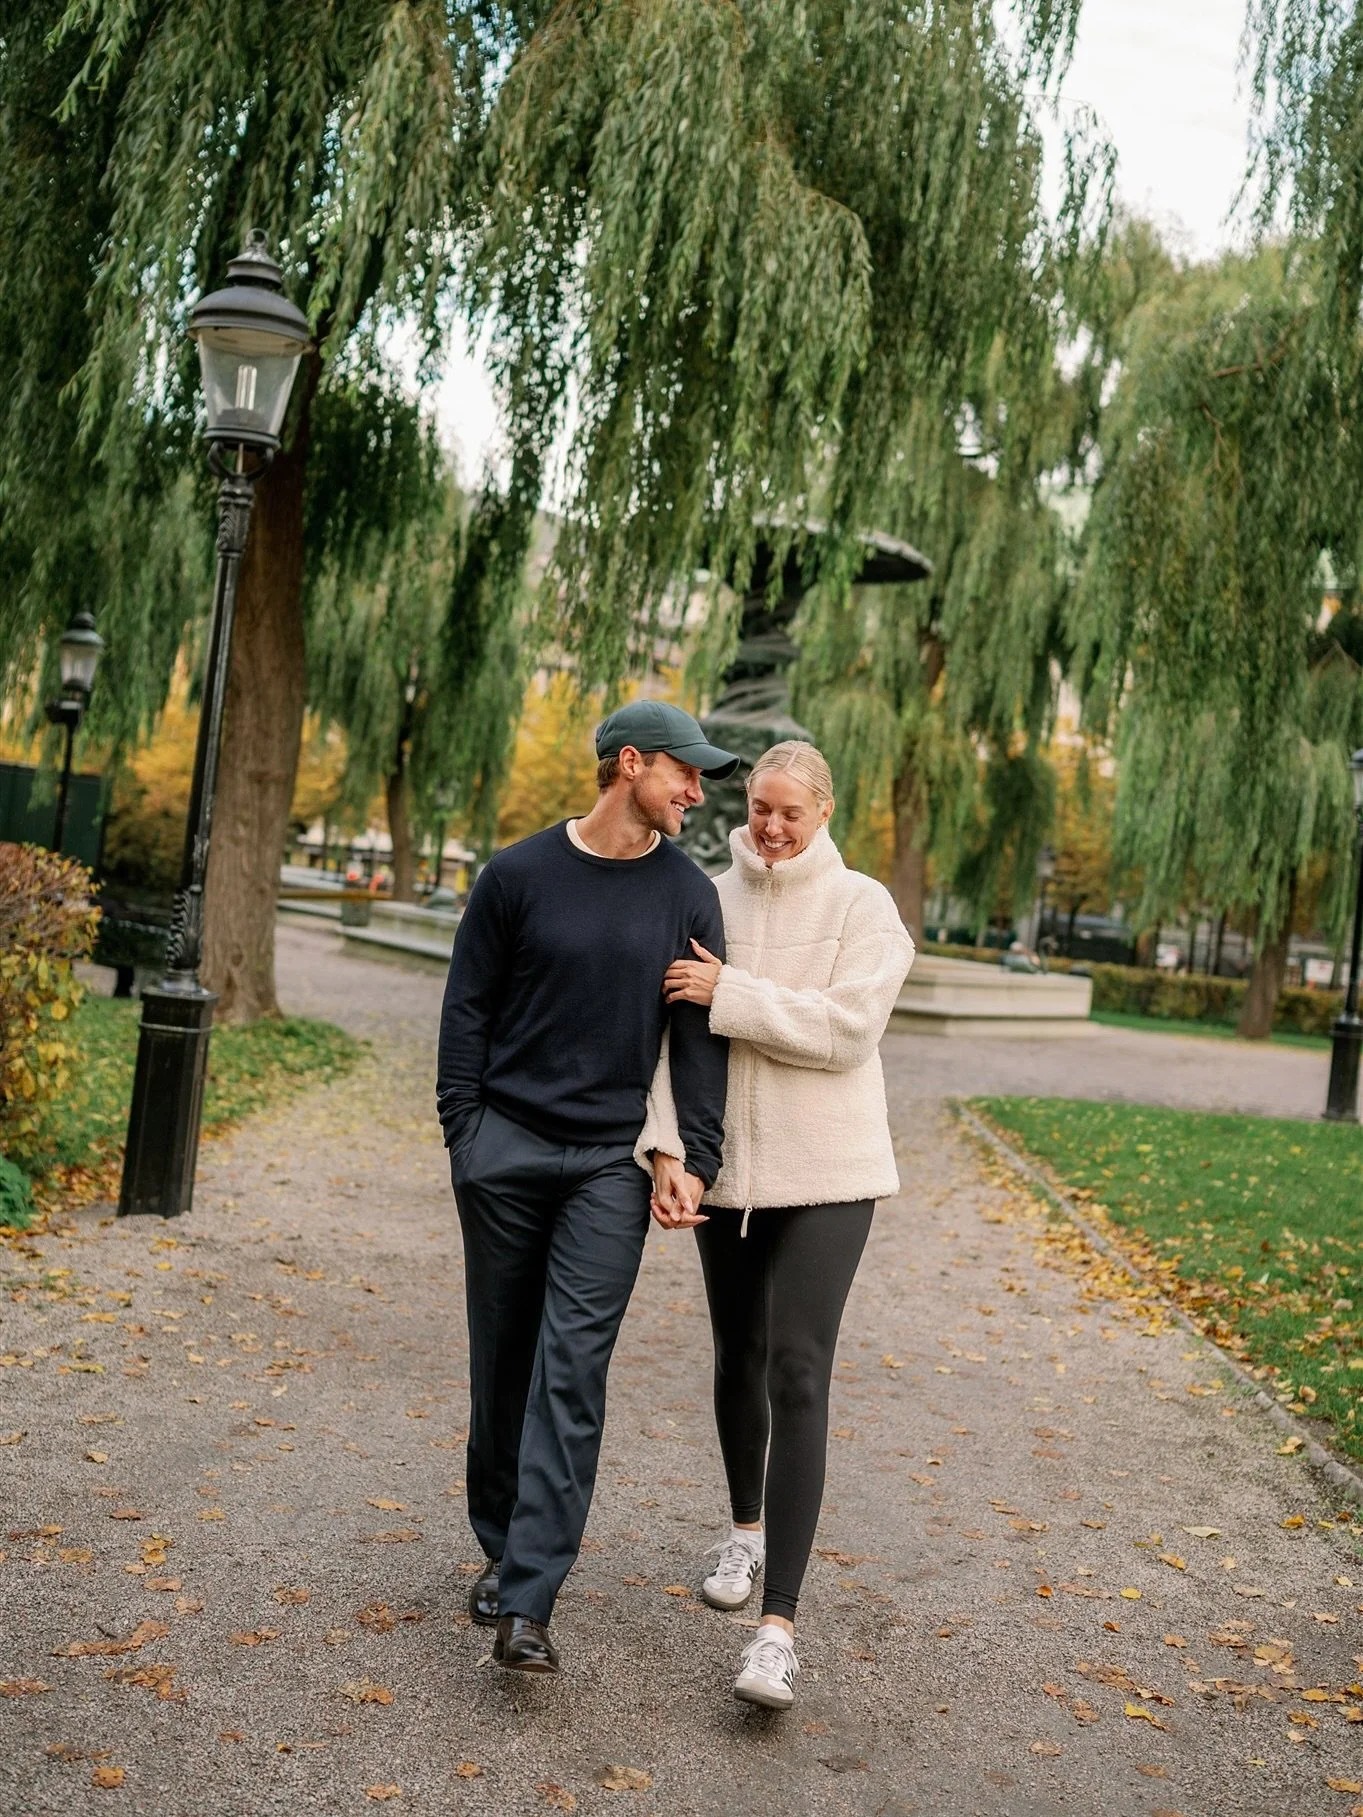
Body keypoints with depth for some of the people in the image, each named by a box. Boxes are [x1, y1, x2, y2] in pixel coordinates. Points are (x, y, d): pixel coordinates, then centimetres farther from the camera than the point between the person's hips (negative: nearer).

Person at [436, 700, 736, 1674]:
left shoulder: (688, 894, 2)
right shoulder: (518, 874, 0)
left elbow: (701, 1036, 2)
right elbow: (467, 1010, 4)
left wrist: (697, 1157, -6)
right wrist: (463, 1132, -2)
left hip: (611, 1164, 0)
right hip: (505, 1150, 1)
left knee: (573, 1374, -7)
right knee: (503, 1362, 11)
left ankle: (528, 1605, -5)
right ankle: (500, 1548, 29)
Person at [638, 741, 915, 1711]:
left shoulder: (862, 905, -4)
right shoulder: (709, 901, 3)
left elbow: (846, 1028, -16)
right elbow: (673, 1035, -1)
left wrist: (731, 995, -17)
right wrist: (667, 1150, -11)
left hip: (824, 1172, -4)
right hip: (726, 1167, 4)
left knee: (798, 1374, -11)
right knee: (738, 1361, 18)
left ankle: (780, 1626, -9)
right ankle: (747, 1530, 43)